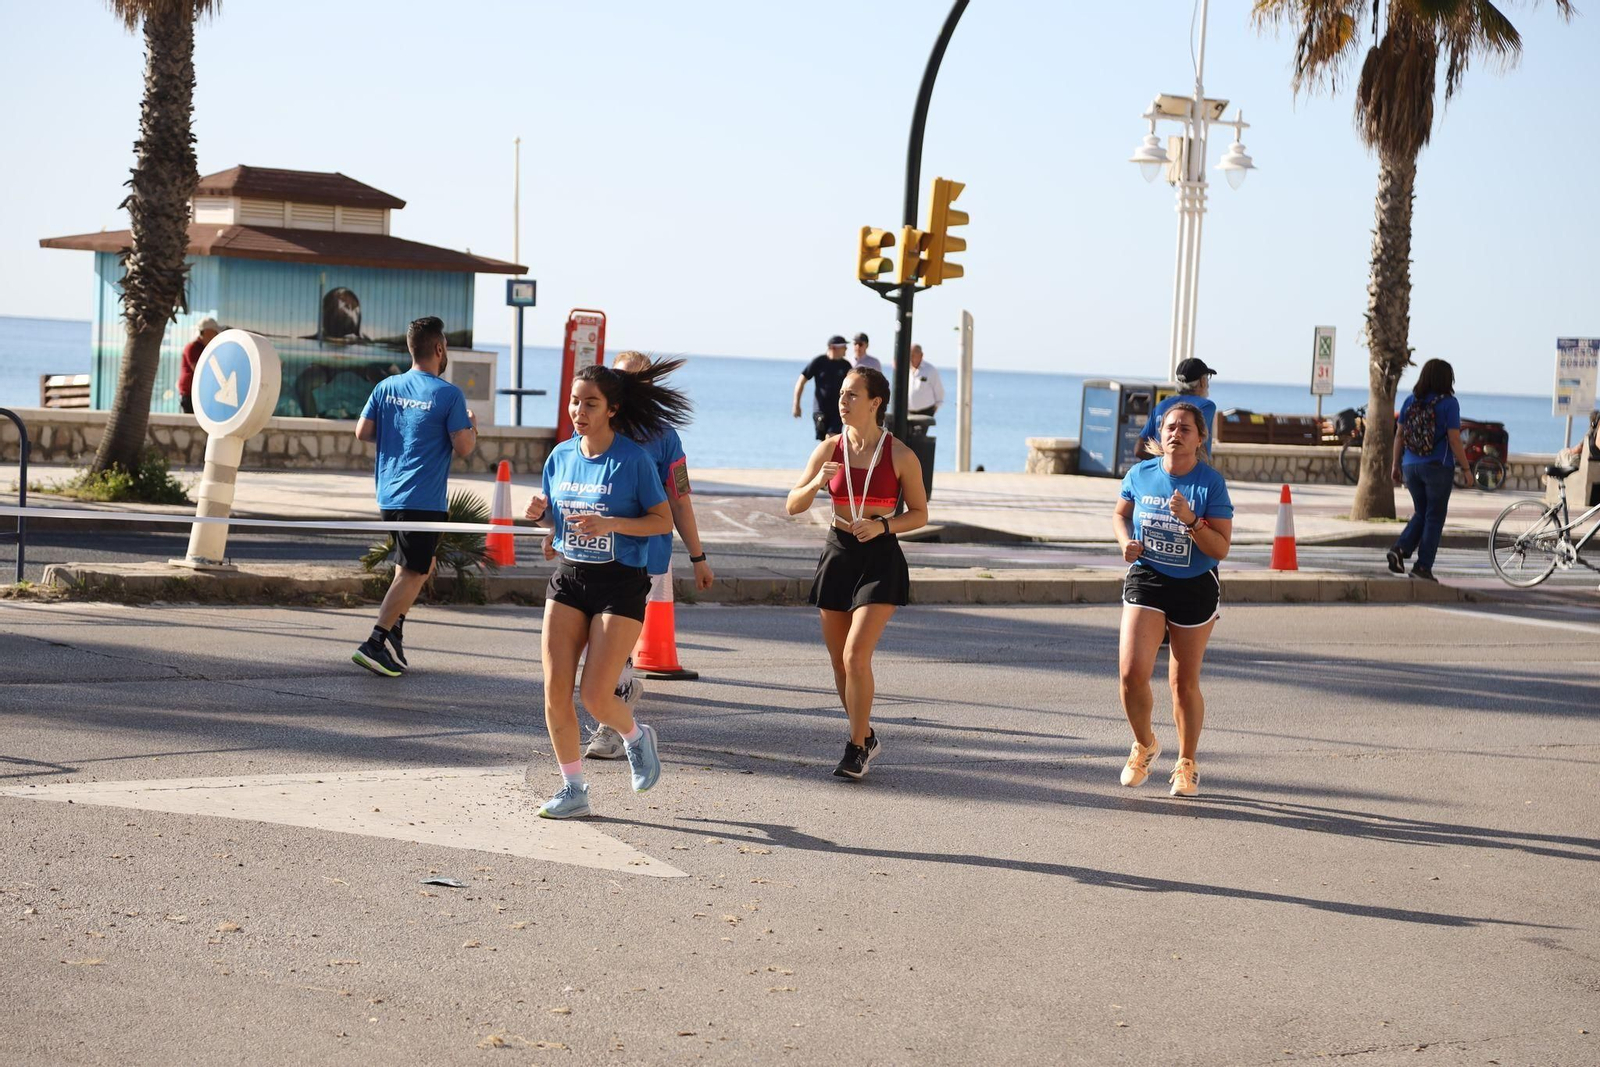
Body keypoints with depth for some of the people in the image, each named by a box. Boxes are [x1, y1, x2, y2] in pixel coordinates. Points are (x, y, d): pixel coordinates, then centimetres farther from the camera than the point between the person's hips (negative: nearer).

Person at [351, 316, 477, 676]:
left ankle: (394, 632, 16)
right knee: (412, 573, -2)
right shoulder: (448, 395, -11)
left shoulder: (386, 387, 5)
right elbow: (463, 447, -11)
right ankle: (376, 643, -10)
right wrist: (472, 427, 9)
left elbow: (362, 432, 6)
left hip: (388, 495, 7)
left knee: (420, 563, 22)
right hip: (423, 499, -7)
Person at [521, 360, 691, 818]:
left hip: (620, 583, -5)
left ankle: (636, 737, 25)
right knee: (555, 691, -4)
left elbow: (664, 521, -9)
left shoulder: (634, 459, -11)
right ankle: (573, 789, 10)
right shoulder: (561, 455, 5)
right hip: (568, 578, 5)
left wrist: (609, 524, -22)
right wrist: (539, 513, -6)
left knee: (596, 696, -9)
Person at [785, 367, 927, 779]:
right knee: (840, 662, 10)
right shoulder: (829, 450, 1)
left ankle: (856, 748, -4)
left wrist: (883, 525, -15)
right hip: (837, 555, 4)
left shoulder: (900, 456, -7)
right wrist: (815, 484, -19)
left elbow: (920, 514, 2)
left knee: (856, 656, -17)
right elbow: (793, 506, 2)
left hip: (880, 559, -4)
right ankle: (866, 737, 30)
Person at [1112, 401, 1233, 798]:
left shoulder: (1211, 483, -11)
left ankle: (1186, 765, 27)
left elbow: (1221, 549, -13)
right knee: (1132, 671, -14)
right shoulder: (1140, 474, -2)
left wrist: (1191, 520, -27)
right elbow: (1121, 513, 18)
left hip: (1195, 587, -1)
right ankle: (1144, 745, 14)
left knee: (1185, 682, 7)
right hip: (1145, 581, 2)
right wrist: (1126, 540, -3)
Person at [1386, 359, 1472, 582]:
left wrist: (1396, 465, 15)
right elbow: (1454, 440, -12)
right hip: (1438, 467, -5)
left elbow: (1399, 435, 7)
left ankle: (1400, 549, -3)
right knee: (1434, 517, 5)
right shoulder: (1449, 403, -9)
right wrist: (1466, 468, -4)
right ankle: (1423, 567, 2)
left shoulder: (1410, 401, 5)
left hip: (1411, 466, 5)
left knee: (1421, 514, 18)